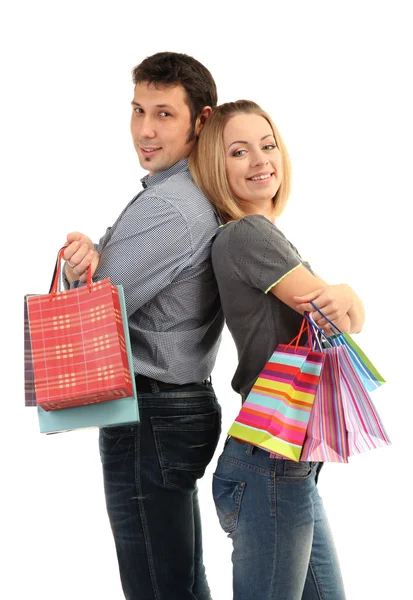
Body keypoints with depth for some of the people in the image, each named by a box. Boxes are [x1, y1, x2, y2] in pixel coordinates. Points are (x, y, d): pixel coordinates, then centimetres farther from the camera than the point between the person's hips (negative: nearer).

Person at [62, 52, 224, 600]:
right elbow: (116, 284, 9)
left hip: (148, 419, -10)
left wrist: (75, 265, -2)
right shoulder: (202, 200, 12)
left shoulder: (166, 207, -20)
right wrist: (91, 260, -12)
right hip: (185, 404, 10)